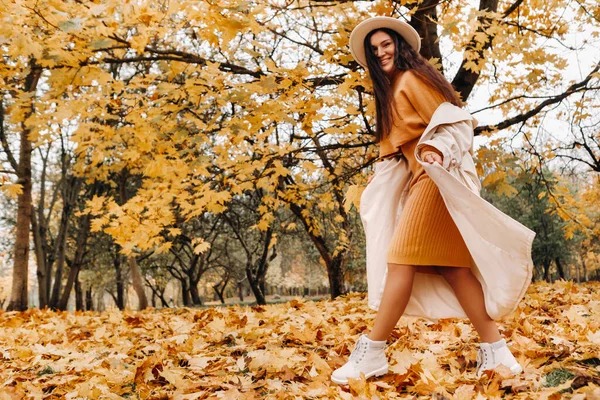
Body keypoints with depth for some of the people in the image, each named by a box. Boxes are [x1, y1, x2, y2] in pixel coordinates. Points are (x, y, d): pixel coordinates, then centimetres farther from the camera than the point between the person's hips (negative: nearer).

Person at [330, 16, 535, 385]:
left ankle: (371, 353, -11)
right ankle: (495, 350, 0)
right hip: (420, 178, 10)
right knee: (450, 266, 1)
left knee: (401, 259, -12)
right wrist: (379, 174, 27)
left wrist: (437, 151, -28)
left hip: (435, 177, -10)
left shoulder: (411, 78, -3)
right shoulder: (391, 90, 25)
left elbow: (451, 121, -11)